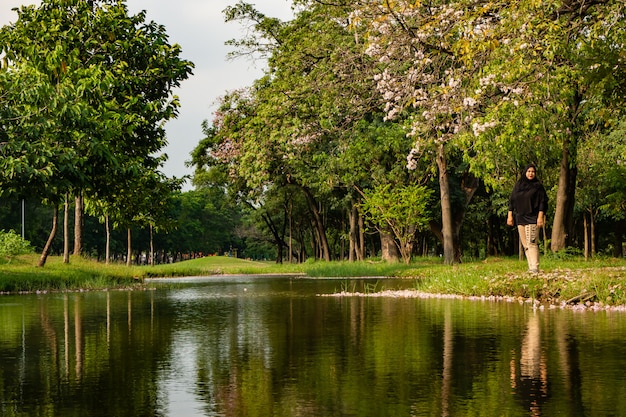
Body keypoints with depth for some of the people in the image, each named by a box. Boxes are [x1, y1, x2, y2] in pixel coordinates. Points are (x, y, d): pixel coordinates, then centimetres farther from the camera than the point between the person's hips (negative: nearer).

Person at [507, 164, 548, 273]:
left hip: (532, 218, -5)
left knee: (531, 243, -16)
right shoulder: (518, 185, 11)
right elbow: (512, 201, 12)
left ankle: (534, 267, -20)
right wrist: (510, 216, 6)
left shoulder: (538, 186, 0)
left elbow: (542, 202, -4)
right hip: (520, 218, 5)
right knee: (525, 244, 4)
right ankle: (531, 267, 7)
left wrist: (540, 216, -13)